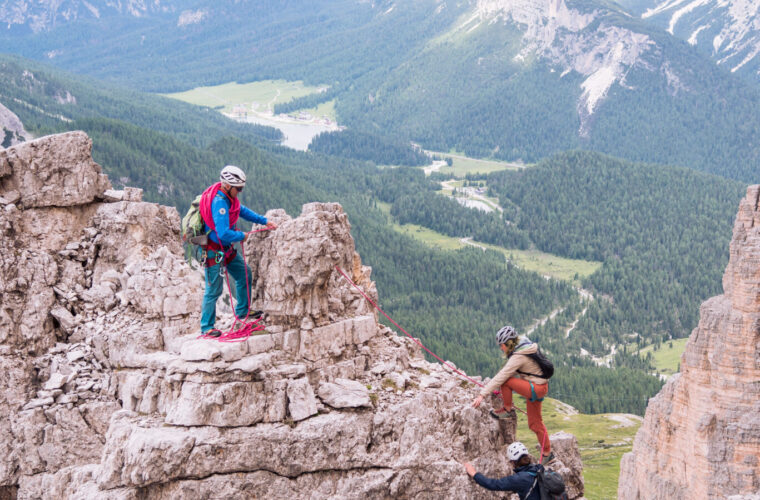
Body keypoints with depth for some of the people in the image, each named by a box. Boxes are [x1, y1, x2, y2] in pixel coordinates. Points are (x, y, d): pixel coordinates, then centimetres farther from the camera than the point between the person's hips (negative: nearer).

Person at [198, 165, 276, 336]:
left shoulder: (229, 197, 1)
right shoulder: (219, 202, -29)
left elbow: (242, 210, 19)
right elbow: (224, 233, -33)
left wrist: (264, 221, 13)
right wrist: (241, 236, -15)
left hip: (226, 248, 10)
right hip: (214, 250, -10)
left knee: (244, 273, 17)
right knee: (214, 289, -4)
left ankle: (242, 312, 31)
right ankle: (206, 327, 5)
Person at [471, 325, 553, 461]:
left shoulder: (518, 357, -22)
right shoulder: (523, 347, 6)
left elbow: (500, 377, -26)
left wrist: (482, 395, -26)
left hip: (536, 389, -10)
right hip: (539, 388, 10)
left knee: (505, 381, -21)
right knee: (534, 423, 15)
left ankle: (508, 410, -2)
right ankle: (547, 453, 22)